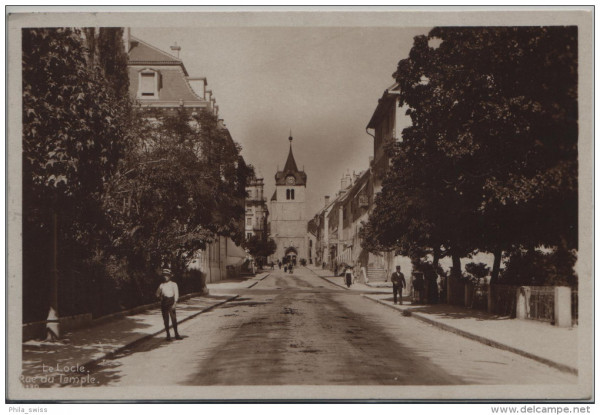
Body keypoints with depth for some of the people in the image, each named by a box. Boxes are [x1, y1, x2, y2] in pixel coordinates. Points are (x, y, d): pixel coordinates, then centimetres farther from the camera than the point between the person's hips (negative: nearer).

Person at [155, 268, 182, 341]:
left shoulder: (174, 284, 4)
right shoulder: (162, 285, 14)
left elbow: (176, 294, -2)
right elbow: (157, 294, 20)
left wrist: (174, 303, -13)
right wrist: (160, 296, -2)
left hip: (171, 302, -3)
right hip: (163, 303, 3)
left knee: (174, 318, -6)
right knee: (165, 319, 2)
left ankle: (176, 334, 1)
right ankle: (168, 334, 8)